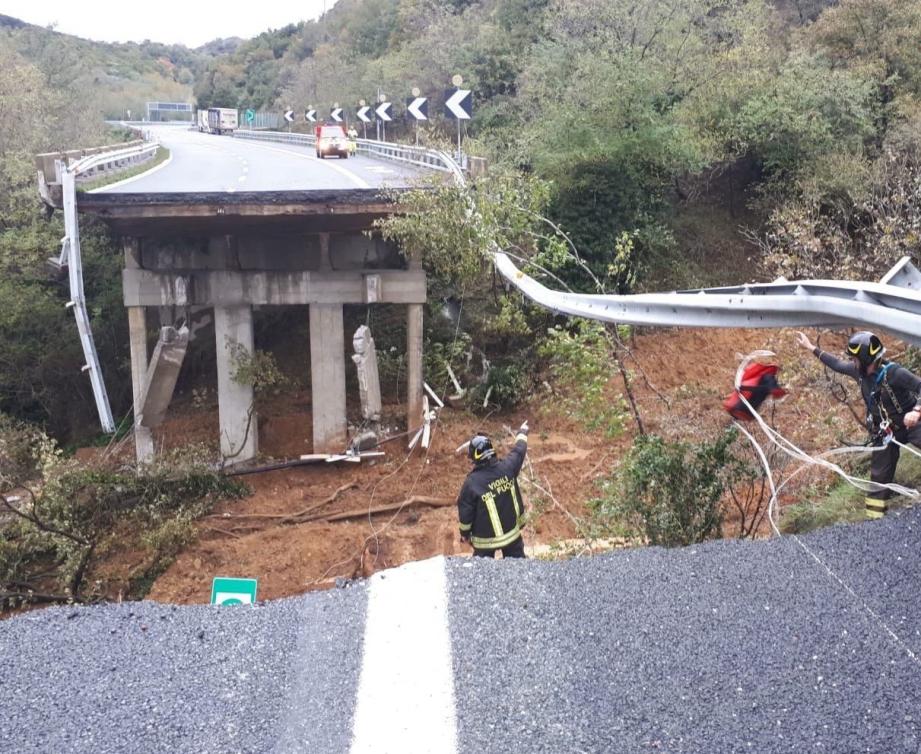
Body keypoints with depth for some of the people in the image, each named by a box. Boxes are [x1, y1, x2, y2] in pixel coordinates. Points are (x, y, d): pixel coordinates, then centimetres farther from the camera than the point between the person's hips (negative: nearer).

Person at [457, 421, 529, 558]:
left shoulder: (472, 482, -25)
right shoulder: (507, 467, -17)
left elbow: (465, 512, -15)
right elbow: (518, 451, 5)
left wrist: (464, 533, 4)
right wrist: (522, 432, 25)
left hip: (485, 538, -3)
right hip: (512, 532, 3)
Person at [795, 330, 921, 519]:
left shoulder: (892, 372, -26)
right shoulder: (859, 371, -5)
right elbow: (837, 364, 11)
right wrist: (811, 348, 15)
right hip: (884, 431, 6)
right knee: (880, 473, 9)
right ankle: (875, 512, 17)